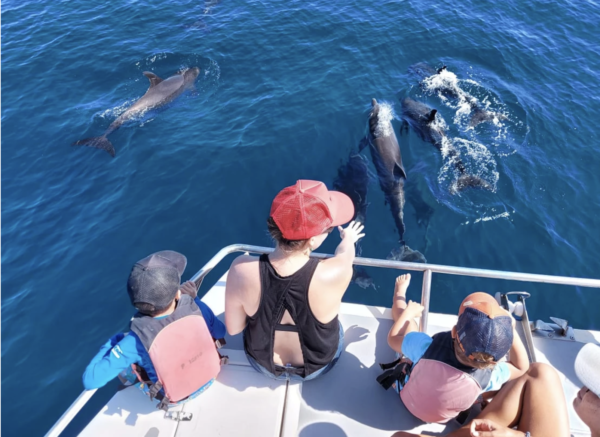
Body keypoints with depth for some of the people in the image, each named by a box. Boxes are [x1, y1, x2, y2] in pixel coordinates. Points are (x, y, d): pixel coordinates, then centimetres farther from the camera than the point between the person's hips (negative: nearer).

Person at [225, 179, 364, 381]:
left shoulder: (242, 269, -35)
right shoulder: (335, 273, -37)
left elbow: (233, 328, -17)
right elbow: (345, 253, -10)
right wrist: (348, 239, 14)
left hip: (263, 364, 1)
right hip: (319, 365, 0)